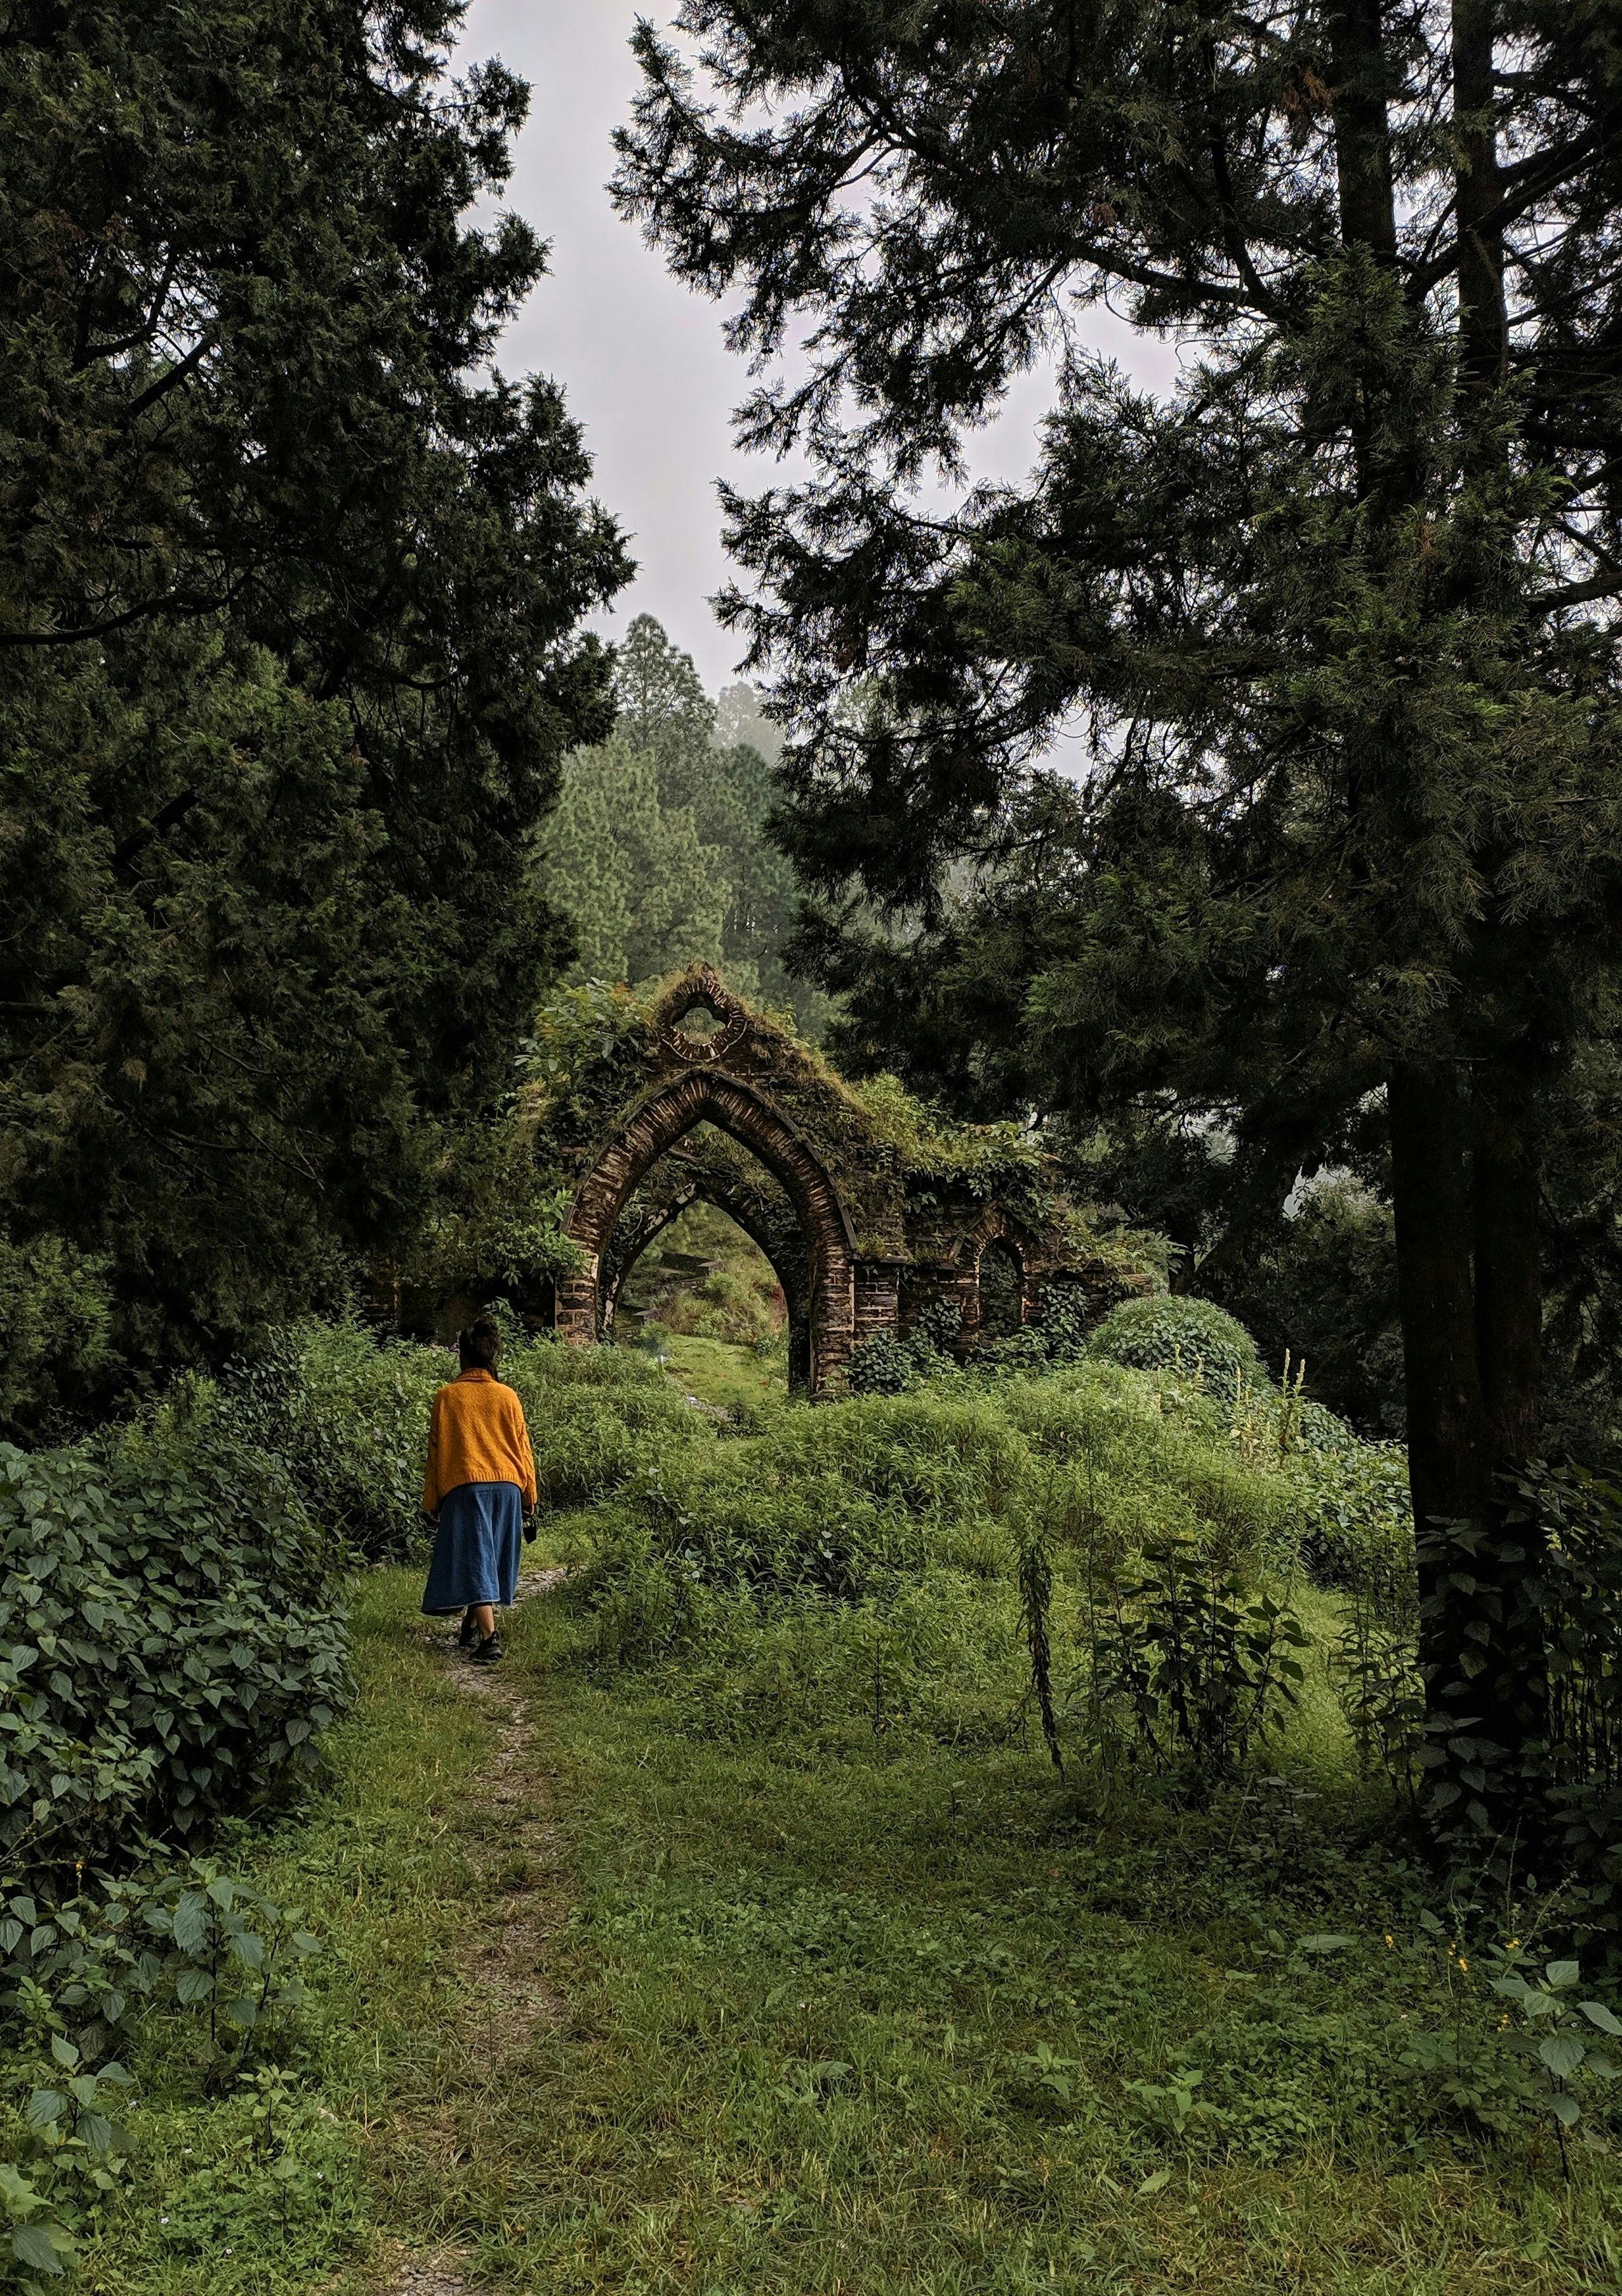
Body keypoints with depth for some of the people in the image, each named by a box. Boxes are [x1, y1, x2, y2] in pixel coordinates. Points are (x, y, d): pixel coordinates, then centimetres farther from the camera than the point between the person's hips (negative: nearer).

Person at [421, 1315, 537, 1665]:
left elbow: (437, 1450, 2)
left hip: (463, 1487, -3)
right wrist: (529, 1496, 15)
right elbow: (523, 1449, 6)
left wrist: (432, 1501, 9)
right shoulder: (507, 1396, 4)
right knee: (493, 1558, 17)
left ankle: (490, 1637, -17)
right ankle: (473, 1627, 30)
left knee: (474, 1561, -5)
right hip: (506, 1486, 3)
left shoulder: (447, 1396, -1)